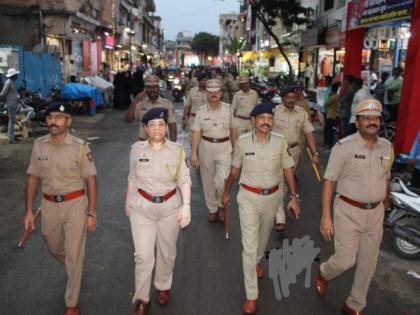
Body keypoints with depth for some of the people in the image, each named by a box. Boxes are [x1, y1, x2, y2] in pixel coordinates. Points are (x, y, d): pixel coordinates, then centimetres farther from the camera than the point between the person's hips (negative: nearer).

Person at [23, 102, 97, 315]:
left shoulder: (79, 147, -13)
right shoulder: (39, 145, -1)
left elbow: (91, 181, -9)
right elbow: (32, 178, 5)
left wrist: (91, 214, -10)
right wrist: (28, 211, 4)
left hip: (75, 204, -4)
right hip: (49, 205, 4)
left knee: (74, 256, 4)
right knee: (54, 249, 23)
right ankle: (74, 270, 56)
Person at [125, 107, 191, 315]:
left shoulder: (177, 150, -10)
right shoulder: (137, 149, -6)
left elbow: (184, 180, -12)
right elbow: (132, 179, 6)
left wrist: (186, 205, -25)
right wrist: (128, 202, 14)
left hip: (170, 208, 0)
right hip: (142, 208, 0)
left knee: (167, 252, 18)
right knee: (143, 256, 1)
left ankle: (163, 287, 44)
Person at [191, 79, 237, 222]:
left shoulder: (227, 108, -1)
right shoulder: (201, 111, -2)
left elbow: (233, 130, 7)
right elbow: (196, 133, -6)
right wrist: (194, 153, -12)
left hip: (224, 147, -1)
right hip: (206, 147, 1)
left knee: (222, 181, -9)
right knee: (208, 181, 11)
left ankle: (221, 205, 22)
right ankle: (212, 209, 31)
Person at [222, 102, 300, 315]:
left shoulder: (280, 142, -10)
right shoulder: (242, 142, -11)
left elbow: (287, 170, -2)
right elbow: (235, 169, 2)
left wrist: (294, 197, -9)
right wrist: (226, 191, 12)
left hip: (272, 196, 2)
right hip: (248, 197, -2)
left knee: (263, 235, 25)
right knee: (249, 245, -4)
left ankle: (257, 261, 58)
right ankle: (251, 296, 8)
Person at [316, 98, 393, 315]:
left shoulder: (386, 147, 3)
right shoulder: (344, 147, -14)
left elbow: (386, 179, 16)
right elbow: (329, 182, -13)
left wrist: (386, 206, 21)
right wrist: (326, 216, -17)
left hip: (375, 213, 5)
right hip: (349, 211, -5)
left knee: (368, 264, 13)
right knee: (345, 260, -2)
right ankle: (323, 273, 34)